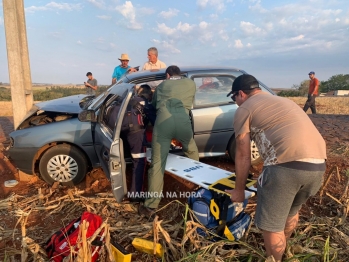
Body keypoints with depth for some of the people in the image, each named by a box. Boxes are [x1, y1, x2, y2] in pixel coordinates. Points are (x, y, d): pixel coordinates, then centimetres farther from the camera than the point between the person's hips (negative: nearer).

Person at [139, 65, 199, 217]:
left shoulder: (162, 85, 26)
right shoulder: (191, 83, 27)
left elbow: (153, 104, 35)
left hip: (163, 121, 0)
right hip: (183, 120, 1)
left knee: (157, 164, 2)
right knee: (192, 151, 29)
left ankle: (150, 206, 5)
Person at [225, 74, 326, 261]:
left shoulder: (244, 109, 6)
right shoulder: (282, 101, 30)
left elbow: (243, 156, 4)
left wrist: (239, 190, 16)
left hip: (287, 165, -9)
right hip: (318, 164, 10)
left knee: (270, 223, 10)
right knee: (292, 210, 30)